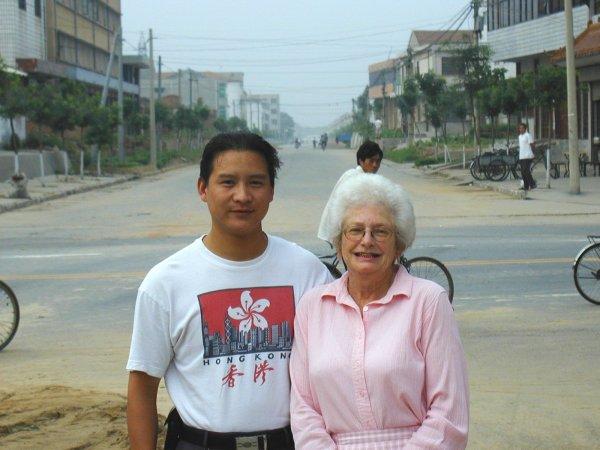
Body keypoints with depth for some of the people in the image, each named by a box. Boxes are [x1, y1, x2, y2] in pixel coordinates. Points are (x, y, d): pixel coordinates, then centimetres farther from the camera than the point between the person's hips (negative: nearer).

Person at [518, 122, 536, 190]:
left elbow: (532, 145, -8)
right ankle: (526, 186, 12)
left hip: (527, 157, -8)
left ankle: (532, 184, -4)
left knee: (526, 171, -13)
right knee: (523, 172, 7)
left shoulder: (528, 135, -7)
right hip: (521, 157, 8)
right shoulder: (520, 136, 18)